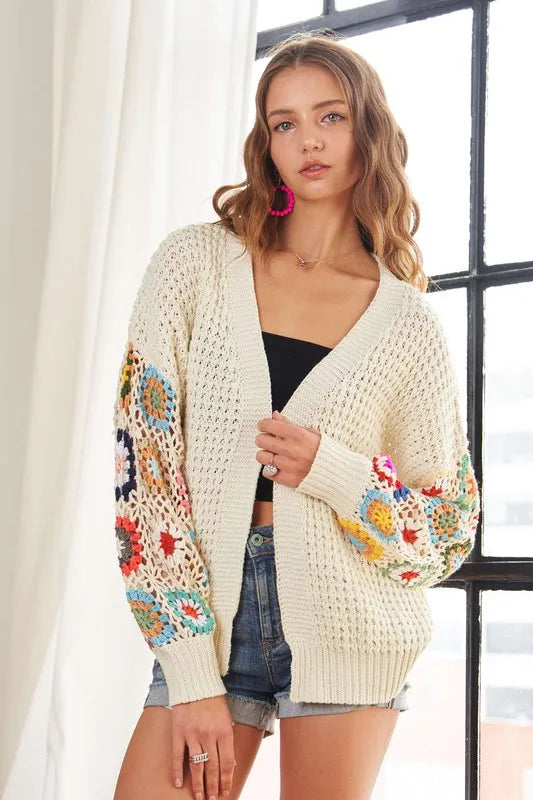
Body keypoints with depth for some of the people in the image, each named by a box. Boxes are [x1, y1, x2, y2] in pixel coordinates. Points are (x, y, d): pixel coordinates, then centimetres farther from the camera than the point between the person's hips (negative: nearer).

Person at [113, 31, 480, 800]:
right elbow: (146, 456, -5)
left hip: (350, 629, 0)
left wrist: (331, 470, -14)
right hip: (208, 619, 0)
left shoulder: (410, 325, 3)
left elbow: (450, 529, 6)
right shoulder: (195, 263, 1)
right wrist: (192, 675, -10)